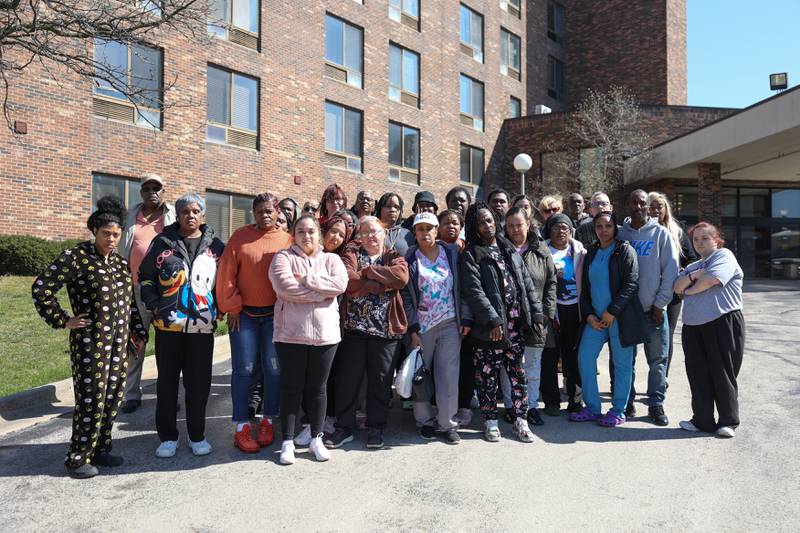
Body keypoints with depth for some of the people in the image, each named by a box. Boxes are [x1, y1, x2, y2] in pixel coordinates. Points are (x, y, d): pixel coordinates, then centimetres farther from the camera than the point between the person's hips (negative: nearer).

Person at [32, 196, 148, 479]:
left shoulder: (121, 262, 11)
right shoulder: (77, 257, -9)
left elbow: (130, 301, 18)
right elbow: (41, 288, -11)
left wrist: (138, 332, 15)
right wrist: (63, 321, -9)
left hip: (120, 341, 6)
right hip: (90, 341, -6)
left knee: (113, 396, 11)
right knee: (92, 399, -2)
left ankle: (100, 449, 27)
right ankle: (78, 459, 14)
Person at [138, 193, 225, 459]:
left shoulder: (215, 245, 5)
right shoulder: (163, 242, 3)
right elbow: (145, 276, 9)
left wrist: (219, 308, 0)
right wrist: (154, 305, -3)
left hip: (203, 326, 0)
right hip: (168, 325, 0)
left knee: (199, 382, 6)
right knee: (167, 381, 9)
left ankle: (197, 435, 21)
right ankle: (168, 436, 23)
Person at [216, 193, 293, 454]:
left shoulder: (287, 240, 3)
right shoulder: (241, 236, 1)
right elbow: (227, 272, -1)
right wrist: (232, 307, -3)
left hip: (276, 314, 1)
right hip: (244, 313, -1)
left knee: (274, 368, 6)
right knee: (244, 369, 2)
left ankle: (267, 420, 21)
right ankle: (241, 425, 11)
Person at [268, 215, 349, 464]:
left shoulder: (331, 259, 10)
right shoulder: (284, 258, 2)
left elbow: (340, 284, -9)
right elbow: (285, 287, -16)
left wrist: (306, 279, -13)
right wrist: (323, 292, -11)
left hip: (325, 333, 2)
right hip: (291, 333, -2)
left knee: (317, 387, 11)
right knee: (291, 387, 5)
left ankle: (316, 439, 24)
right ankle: (288, 441, 17)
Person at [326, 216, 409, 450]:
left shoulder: (394, 256, 10)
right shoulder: (352, 253, 7)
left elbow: (402, 276, -14)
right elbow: (348, 280, -14)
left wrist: (368, 271, -11)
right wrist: (384, 283, -12)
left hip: (386, 329, 1)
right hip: (354, 326, 0)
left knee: (380, 380, 8)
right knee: (347, 378, 5)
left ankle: (376, 428, 23)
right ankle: (344, 427, 20)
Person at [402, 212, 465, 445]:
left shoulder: (452, 252, 6)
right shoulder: (409, 259, 1)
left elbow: (461, 288, 7)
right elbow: (406, 296, -3)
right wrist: (413, 330, -8)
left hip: (450, 324, 1)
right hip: (421, 326, 0)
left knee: (448, 375, -1)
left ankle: (448, 423, 10)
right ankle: (425, 421, 22)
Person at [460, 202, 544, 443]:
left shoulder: (510, 250, 15)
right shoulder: (471, 255, -2)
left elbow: (527, 284, 13)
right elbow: (474, 291, -13)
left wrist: (537, 315, 5)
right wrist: (493, 320, -20)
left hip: (516, 324, 5)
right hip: (489, 326, -4)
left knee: (518, 373, 8)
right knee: (487, 375, 4)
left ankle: (521, 420, 19)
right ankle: (491, 421, 18)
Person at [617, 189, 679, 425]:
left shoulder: (660, 233, 1)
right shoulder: (620, 233, 5)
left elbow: (670, 270, -3)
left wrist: (660, 303, -7)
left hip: (653, 309, -1)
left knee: (658, 359, 4)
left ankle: (656, 404, 16)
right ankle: (626, 401, 20)